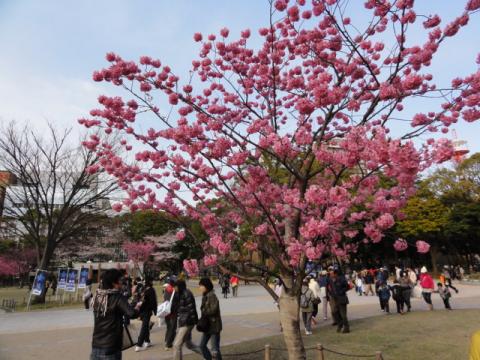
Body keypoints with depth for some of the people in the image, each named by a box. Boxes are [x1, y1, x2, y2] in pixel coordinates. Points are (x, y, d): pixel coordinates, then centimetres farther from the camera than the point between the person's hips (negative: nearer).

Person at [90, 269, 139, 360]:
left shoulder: (97, 296, 1)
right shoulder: (118, 298, -15)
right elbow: (131, 314, -26)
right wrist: (137, 309, -4)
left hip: (96, 345, 6)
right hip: (110, 347, -6)